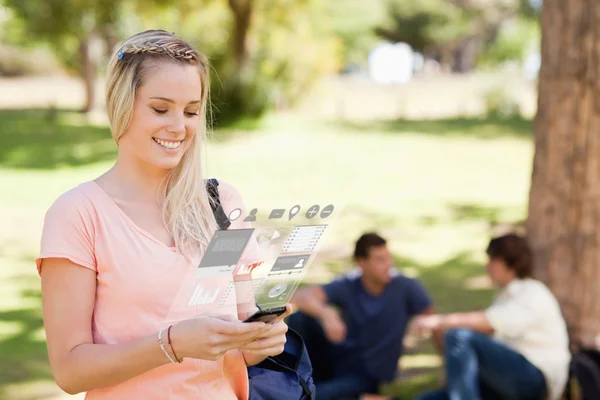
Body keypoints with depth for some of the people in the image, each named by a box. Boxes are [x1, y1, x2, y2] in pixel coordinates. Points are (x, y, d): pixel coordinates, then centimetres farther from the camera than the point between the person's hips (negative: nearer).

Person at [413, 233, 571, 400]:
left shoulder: (533, 294, -4)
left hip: (534, 378, -9)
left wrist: (444, 321, -28)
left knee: (459, 336, -27)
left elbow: (494, 322, -23)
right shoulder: (506, 296, 26)